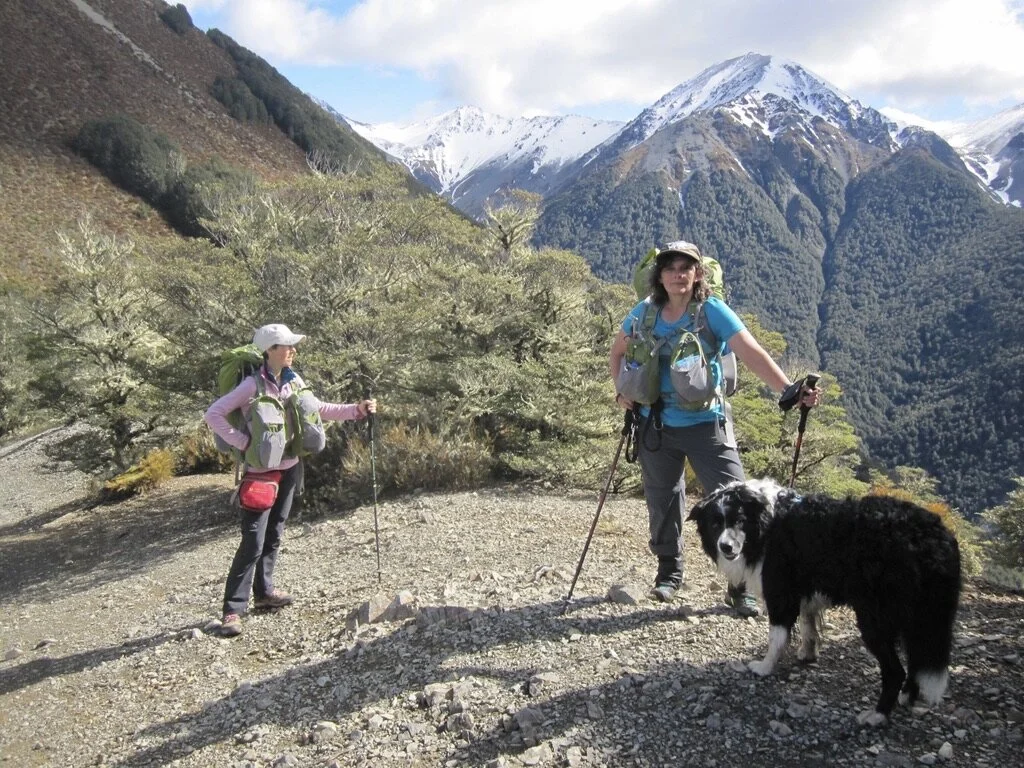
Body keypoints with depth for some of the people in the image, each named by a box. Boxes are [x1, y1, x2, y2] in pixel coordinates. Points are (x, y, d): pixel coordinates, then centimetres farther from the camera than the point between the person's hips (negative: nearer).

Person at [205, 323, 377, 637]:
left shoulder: (293, 381, 2)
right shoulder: (253, 385, -18)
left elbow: (318, 409, 12)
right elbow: (213, 414, -17)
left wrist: (357, 409, 3)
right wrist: (243, 443, -18)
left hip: (289, 467, 7)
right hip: (260, 470, -7)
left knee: (274, 534, 17)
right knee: (253, 541, -8)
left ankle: (264, 591, 32)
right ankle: (233, 609, -1)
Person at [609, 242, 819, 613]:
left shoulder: (713, 311, -12)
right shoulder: (644, 313, -1)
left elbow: (752, 353, -24)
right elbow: (617, 352, 16)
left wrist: (789, 389, -36)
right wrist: (622, 390, 3)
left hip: (707, 423, -3)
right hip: (656, 426, 3)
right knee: (662, 501, 15)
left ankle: (740, 586, 7)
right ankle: (669, 571, 36)